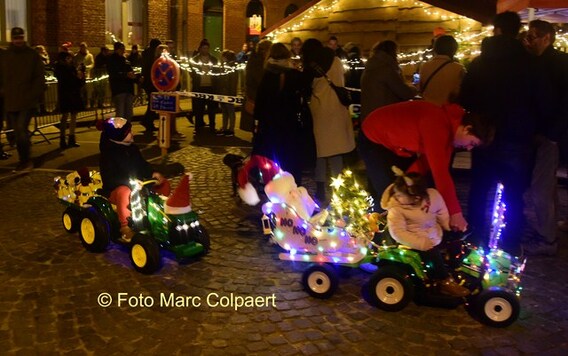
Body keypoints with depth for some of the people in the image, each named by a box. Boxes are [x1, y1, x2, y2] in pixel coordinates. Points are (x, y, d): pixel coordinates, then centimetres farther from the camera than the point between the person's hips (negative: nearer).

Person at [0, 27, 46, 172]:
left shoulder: (32, 54, -2)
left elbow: (40, 77, -3)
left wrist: (36, 95, -10)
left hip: (28, 101, -4)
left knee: (21, 129, -14)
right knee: (19, 131, 11)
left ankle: (26, 160, 1)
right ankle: (24, 159, 23)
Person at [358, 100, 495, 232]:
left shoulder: (450, 130, -6)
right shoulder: (437, 126, -37)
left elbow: (427, 163, -6)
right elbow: (440, 172, -40)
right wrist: (455, 213, -37)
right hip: (374, 139, -9)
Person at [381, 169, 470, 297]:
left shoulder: (433, 195, -14)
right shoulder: (395, 208, -24)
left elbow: (443, 215, 2)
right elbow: (397, 232, -26)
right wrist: (422, 243, -30)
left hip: (435, 235, 5)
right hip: (415, 241, -5)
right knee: (432, 253, -24)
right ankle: (445, 282, -5)